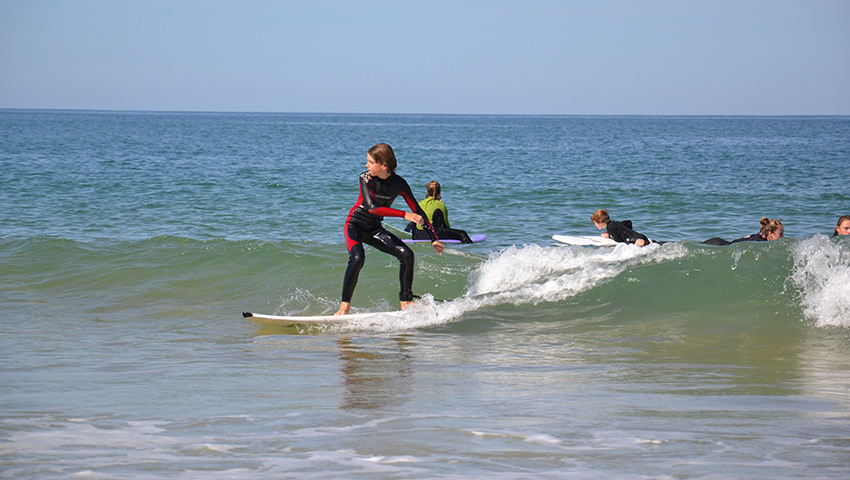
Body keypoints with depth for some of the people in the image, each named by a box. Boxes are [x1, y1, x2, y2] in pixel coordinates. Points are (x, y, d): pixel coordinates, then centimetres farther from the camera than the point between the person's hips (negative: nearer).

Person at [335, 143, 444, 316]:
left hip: (375, 230, 4)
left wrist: (434, 239, -2)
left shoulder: (399, 184, -10)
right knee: (357, 258, -31)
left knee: (407, 255, -12)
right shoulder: (366, 179, -19)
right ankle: (345, 305, -22)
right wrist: (404, 215, -37)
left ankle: (406, 302, 0)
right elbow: (372, 207, -32)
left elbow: (417, 211, -2)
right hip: (355, 225, -4)